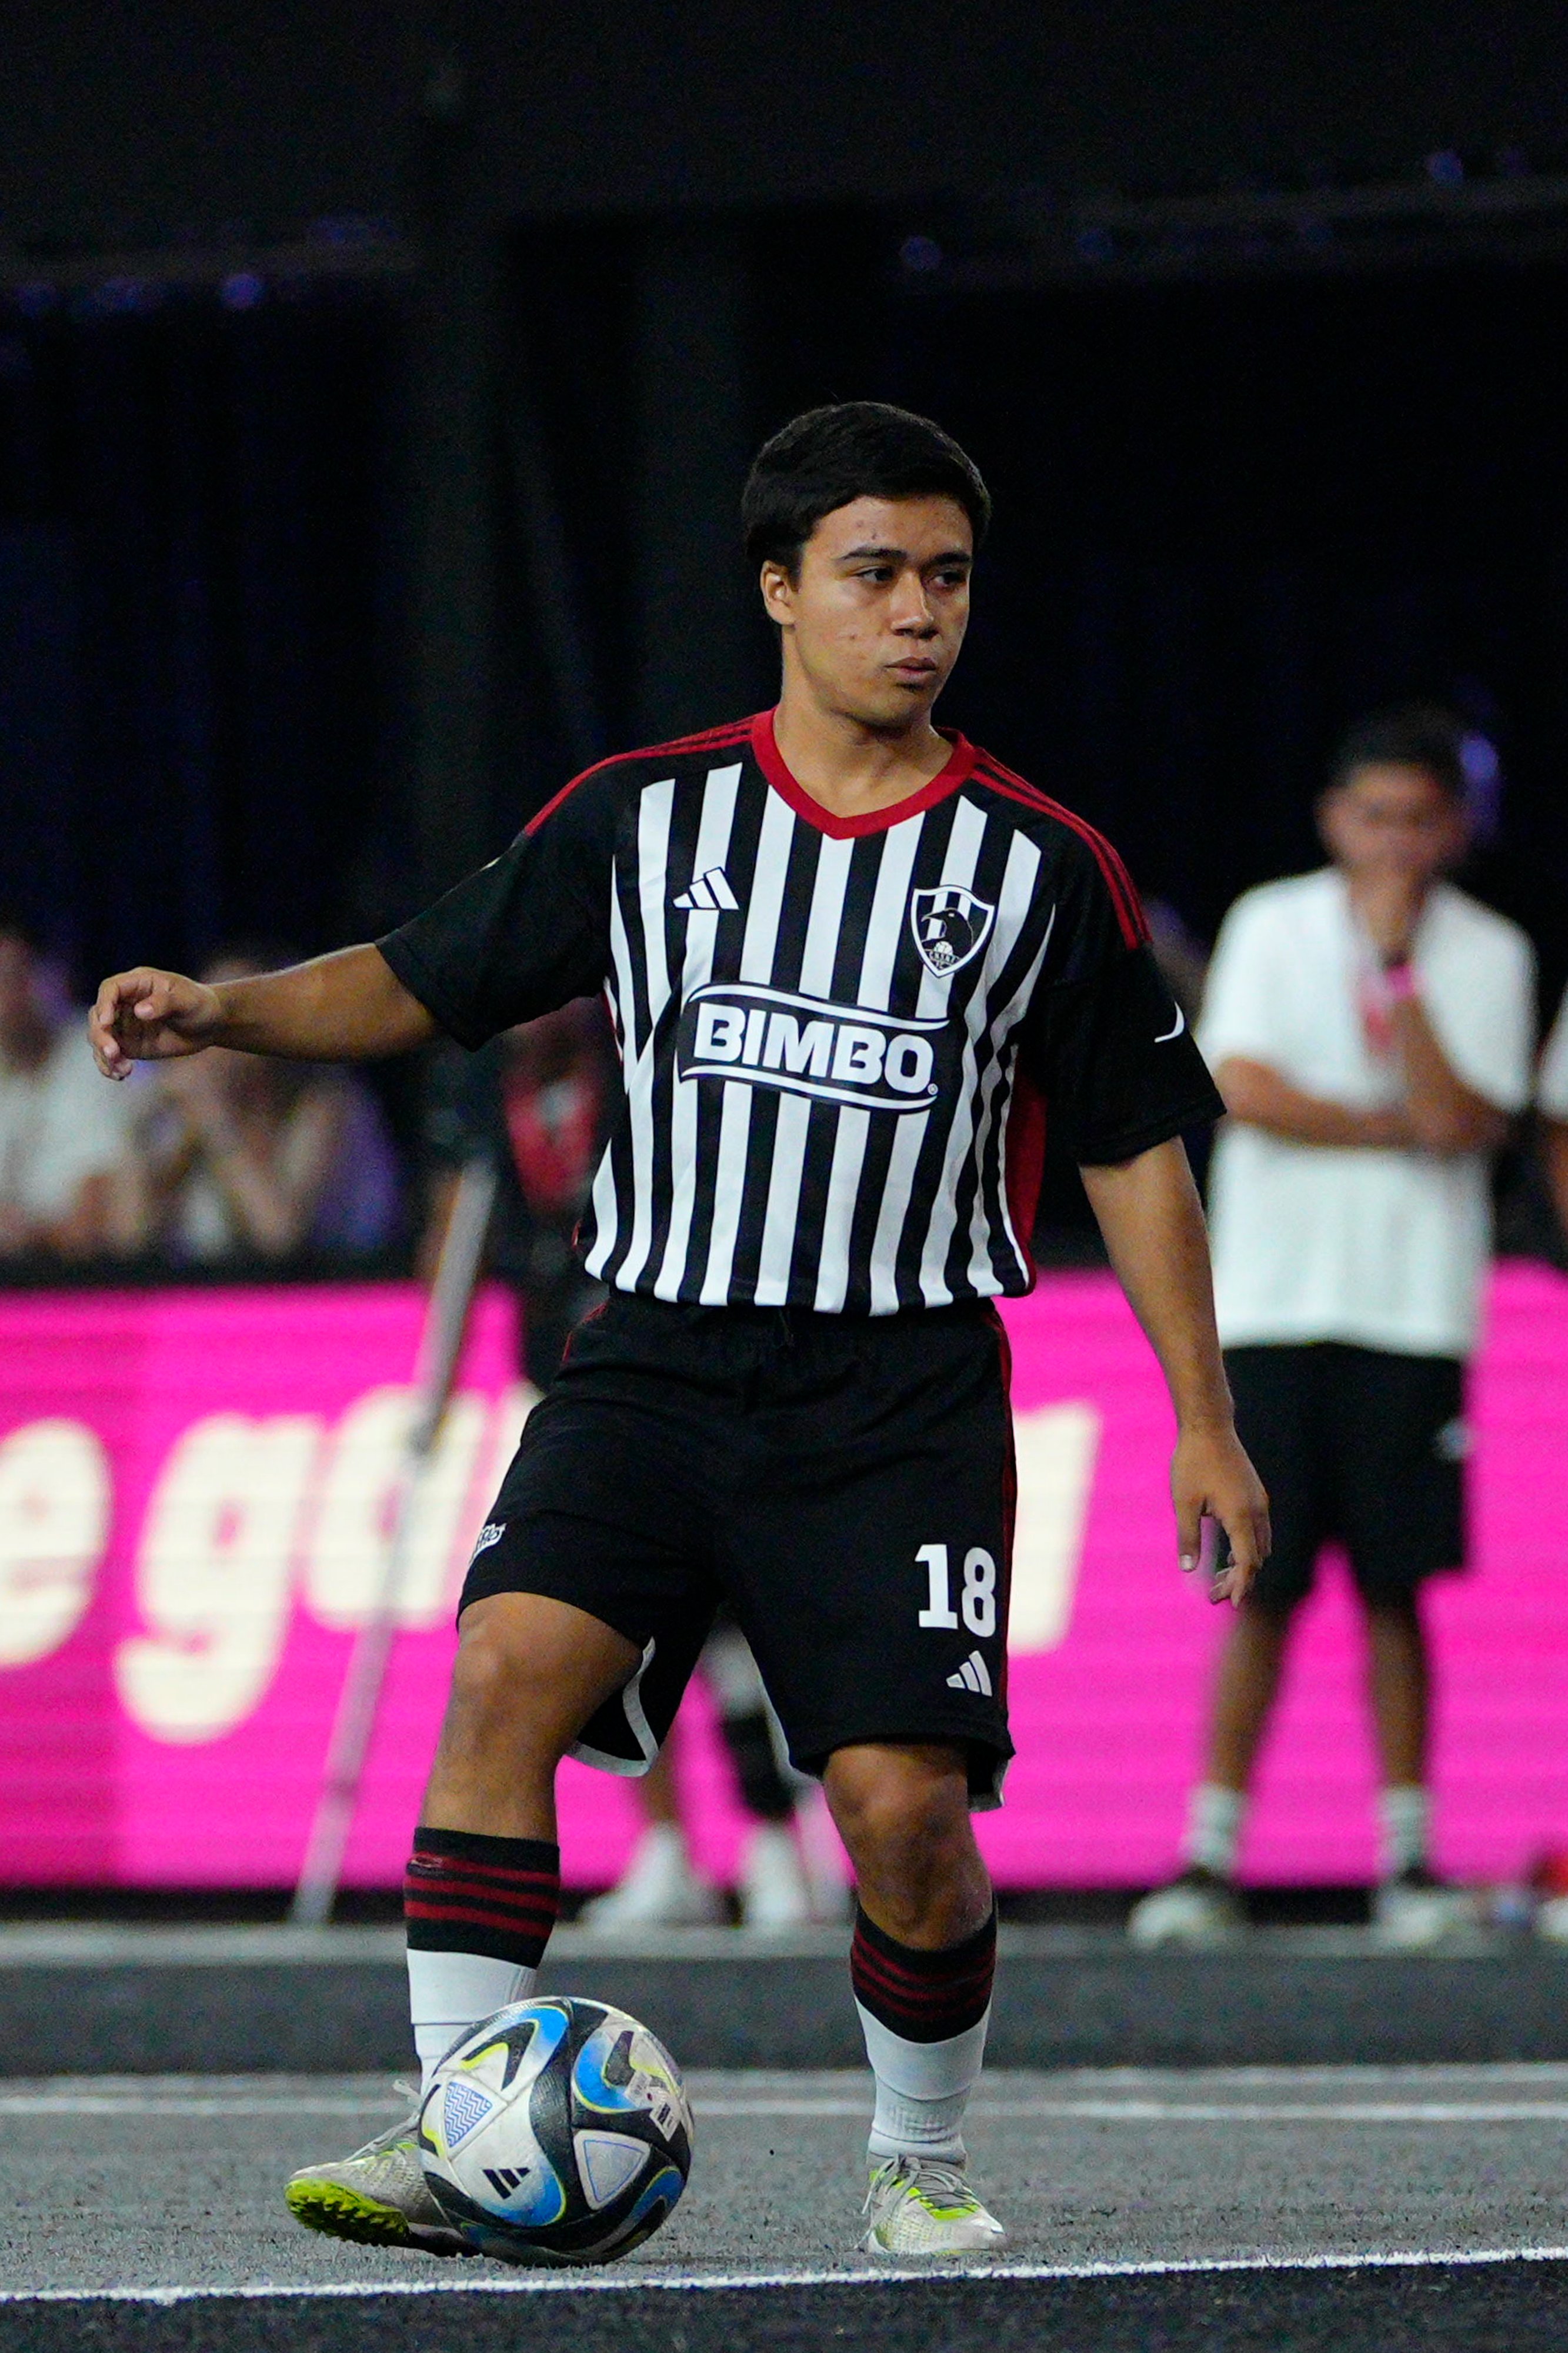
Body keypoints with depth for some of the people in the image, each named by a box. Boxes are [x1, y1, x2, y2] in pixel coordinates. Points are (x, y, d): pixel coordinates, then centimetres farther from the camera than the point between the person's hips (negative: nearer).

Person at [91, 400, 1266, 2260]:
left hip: (904, 1396, -1)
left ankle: (918, 2161, 14)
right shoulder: (640, 816, 6)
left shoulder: (1040, 867, 4)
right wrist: (220, 1012, -5)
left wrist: (1205, 1423, 7)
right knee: (511, 1664, -23)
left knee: (904, 1803, -13)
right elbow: (424, 982, 13)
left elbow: (1133, 1148, 11)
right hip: (658, 1356, 1)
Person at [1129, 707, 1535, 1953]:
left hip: (1414, 1312, 0)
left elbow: (1455, 1122, -10)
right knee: (1262, 1589, -1)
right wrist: (1396, 1128, -7)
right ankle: (1210, 1859, 2)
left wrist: (1397, 968, -12)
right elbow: (1243, 1090, -6)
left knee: (1395, 1592, 1)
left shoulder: (1487, 954, 3)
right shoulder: (1271, 927, 6)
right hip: (1274, 1301, 0)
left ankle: (1409, 1860, 8)